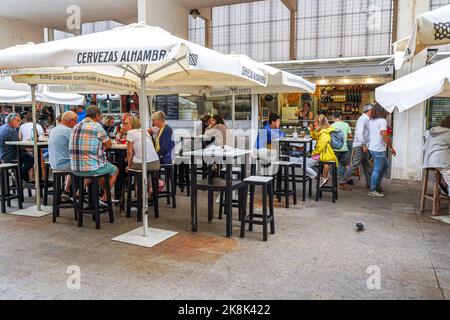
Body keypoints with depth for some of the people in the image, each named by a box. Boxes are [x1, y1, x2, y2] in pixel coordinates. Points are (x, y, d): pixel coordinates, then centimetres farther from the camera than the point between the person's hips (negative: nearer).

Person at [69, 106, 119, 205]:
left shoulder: (76, 126, 10)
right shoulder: (97, 126, -11)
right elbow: (109, 145, -2)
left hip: (75, 169, 7)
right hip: (91, 169, -7)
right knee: (115, 170, 21)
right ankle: (104, 198, 19)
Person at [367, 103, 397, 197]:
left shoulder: (371, 121, 13)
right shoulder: (382, 120, -15)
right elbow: (384, 135, -24)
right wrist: (391, 148, -17)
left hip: (372, 148, 9)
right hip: (379, 150, -9)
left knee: (385, 166, 21)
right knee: (377, 170, -1)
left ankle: (377, 185, 26)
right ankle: (373, 191, 5)